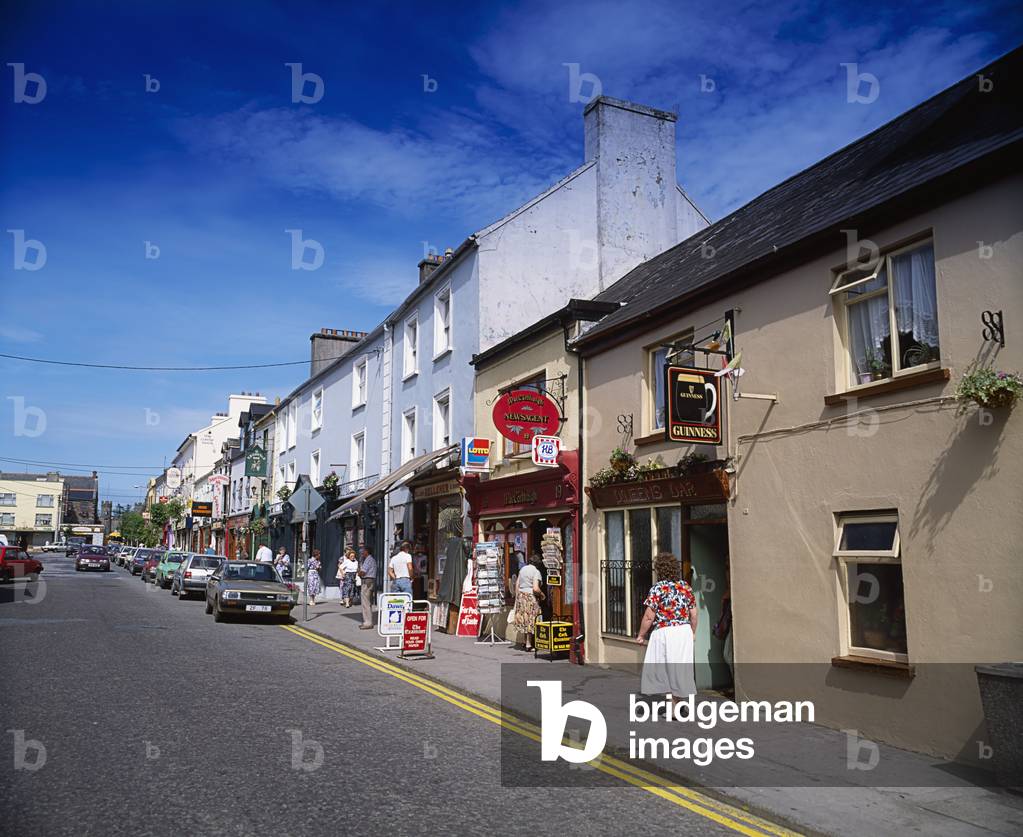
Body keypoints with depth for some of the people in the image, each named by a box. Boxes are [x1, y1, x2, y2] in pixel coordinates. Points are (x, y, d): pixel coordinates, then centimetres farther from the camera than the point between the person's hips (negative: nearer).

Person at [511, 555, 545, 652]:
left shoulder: (523, 569, 9)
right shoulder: (536, 572, -11)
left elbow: (517, 584, 12)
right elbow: (535, 588, -20)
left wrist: (517, 596, 19)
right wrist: (542, 594, -2)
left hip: (521, 595, 6)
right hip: (531, 597, -6)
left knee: (523, 618, 14)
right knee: (530, 619, 2)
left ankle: (526, 641, 22)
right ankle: (528, 644, 6)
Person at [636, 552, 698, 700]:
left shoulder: (658, 588, -11)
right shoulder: (686, 587, 6)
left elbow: (649, 617, -11)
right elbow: (694, 614, 10)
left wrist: (641, 635, 1)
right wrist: (692, 633, 24)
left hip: (664, 632, -6)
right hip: (684, 632, 6)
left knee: (665, 670, 4)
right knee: (681, 669, 13)